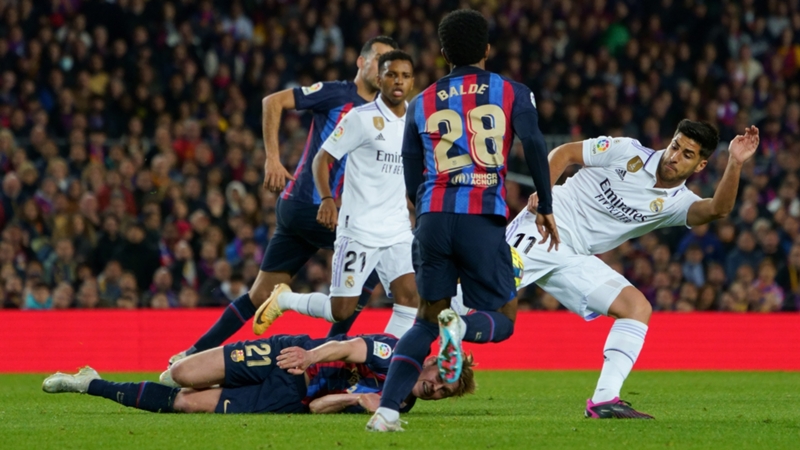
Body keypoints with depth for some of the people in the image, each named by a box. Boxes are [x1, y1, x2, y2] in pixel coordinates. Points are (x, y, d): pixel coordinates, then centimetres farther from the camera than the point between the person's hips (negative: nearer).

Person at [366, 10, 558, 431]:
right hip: (484, 222, -3)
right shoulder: (512, 93, 7)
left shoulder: (421, 104, 15)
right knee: (501, 320, 9)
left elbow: (411, 180, 17)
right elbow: (535, 147, -4)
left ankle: (386, 409, -4)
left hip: (433, 220, 3)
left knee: (426, 319, 15)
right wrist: (545, 209, 5)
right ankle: (460, 325, -28)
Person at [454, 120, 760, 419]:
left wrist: (735, 164, -30)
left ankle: (604, 400, -13)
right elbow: (564, 153, 5)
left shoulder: (677, 203, 4)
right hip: (543, 230, -4)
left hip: (574, 261, 4)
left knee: (638, 308, -9)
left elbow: (718, 209, -16)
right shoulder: (628, 151, -1)